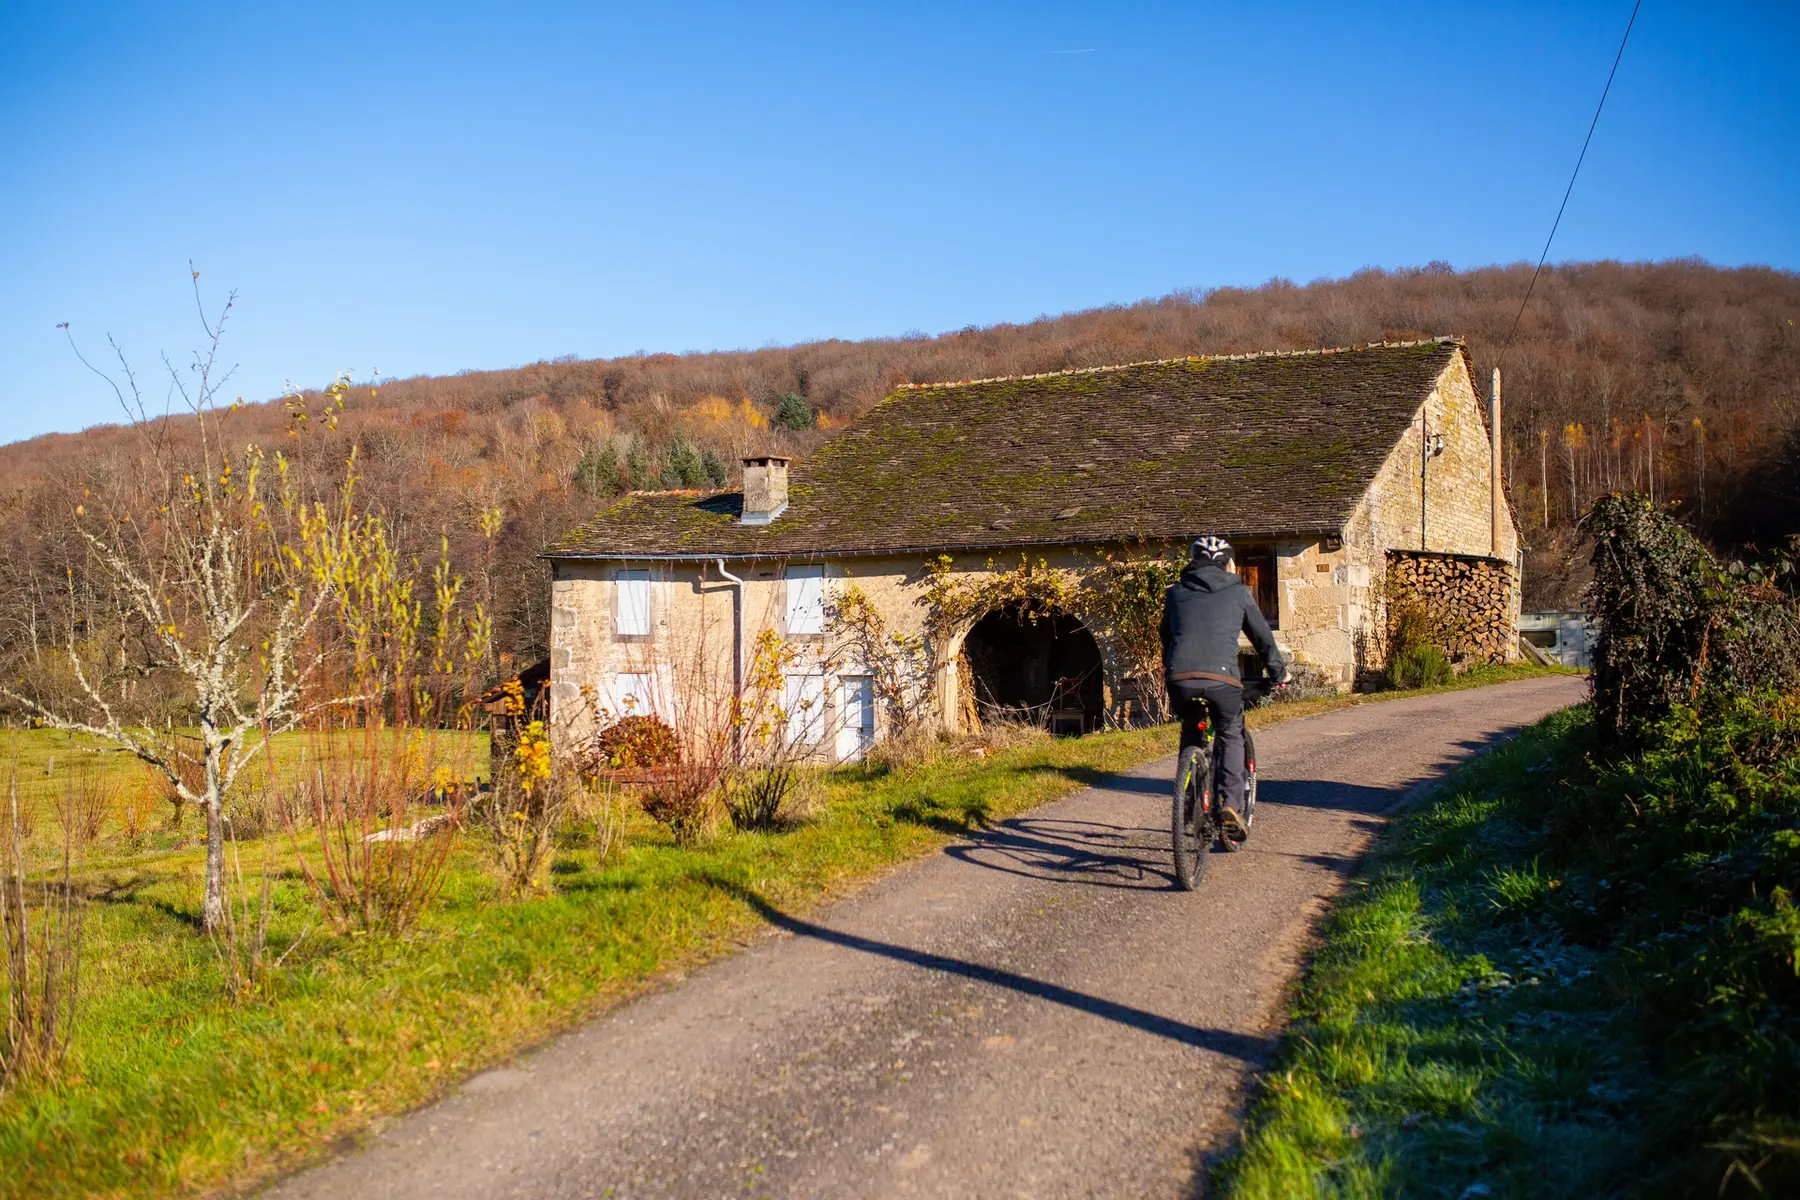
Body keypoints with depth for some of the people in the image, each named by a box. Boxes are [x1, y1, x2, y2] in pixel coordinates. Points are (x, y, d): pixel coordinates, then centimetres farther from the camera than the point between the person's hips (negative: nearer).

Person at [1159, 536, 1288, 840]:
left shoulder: (1176, 593, 23)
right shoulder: (1239, 593, 17)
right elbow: (1262, 635, 25)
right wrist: (1279, 672, 40)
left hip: (1179, 677, 2)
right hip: (1221, 677, -2)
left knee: (1190, 734, 27)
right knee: (1231, 737, 19)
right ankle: (1229, 802, 3)